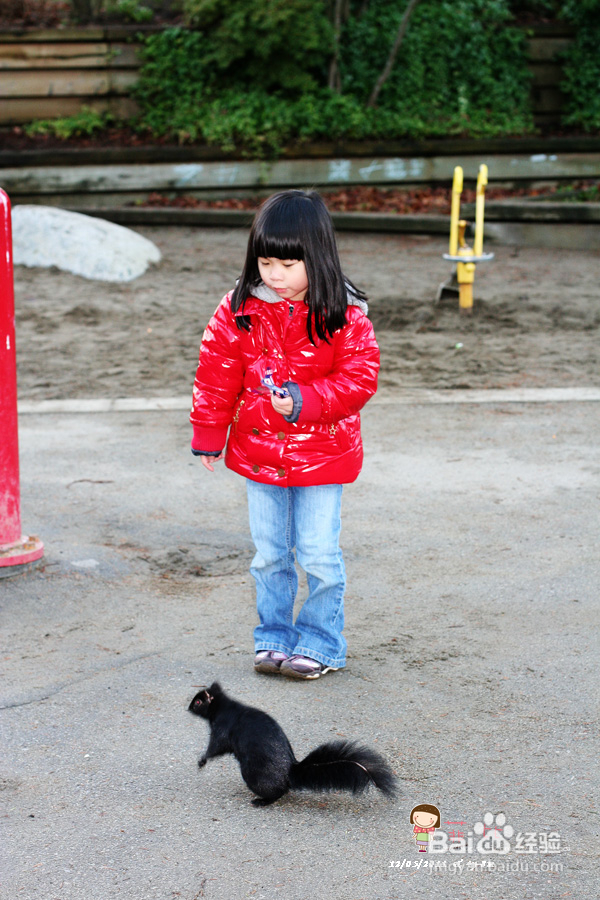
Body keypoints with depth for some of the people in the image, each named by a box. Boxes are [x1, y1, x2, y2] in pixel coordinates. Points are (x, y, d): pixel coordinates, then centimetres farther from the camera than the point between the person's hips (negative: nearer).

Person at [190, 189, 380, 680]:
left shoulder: (344, 316, -12)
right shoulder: (239, 310, -3)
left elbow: (358, 378, -12)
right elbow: (217, 376, 4)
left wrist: (303, 401, -24)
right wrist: (208, 436, 6)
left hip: (322, 453, -3)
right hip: (258, 451, 3)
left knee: (319, 555, 2)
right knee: (269, 554, 13)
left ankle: (320, 644, 17)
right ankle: (274, 637, 27)